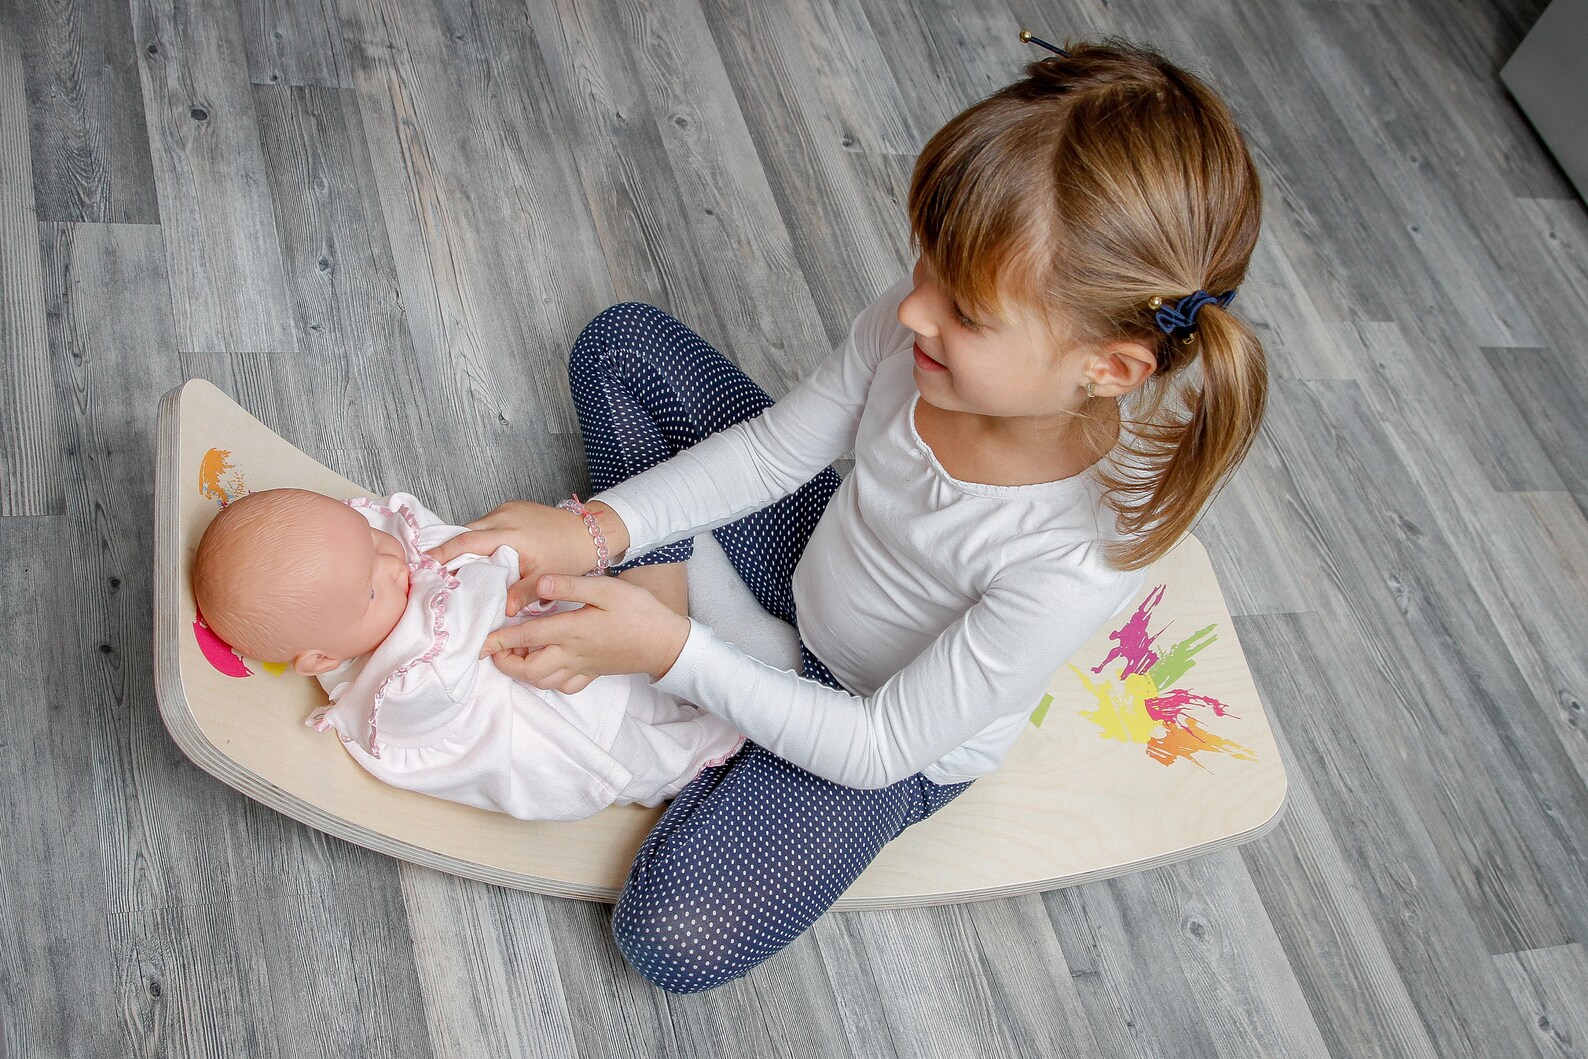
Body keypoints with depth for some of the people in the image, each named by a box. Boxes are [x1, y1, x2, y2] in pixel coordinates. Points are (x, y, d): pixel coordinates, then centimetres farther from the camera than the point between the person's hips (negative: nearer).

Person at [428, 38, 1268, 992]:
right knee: (622, 343, 0)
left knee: (673, 938, -21)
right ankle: (663, 587, -1)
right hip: (813, 560, 5)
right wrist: (596, 530, -24)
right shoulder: (920, 327, -27)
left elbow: (878, 747, -29)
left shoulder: (1080, 561, -40)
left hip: (894, 741, -4)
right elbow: (772, 451, -10)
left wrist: (674, 656, -34)